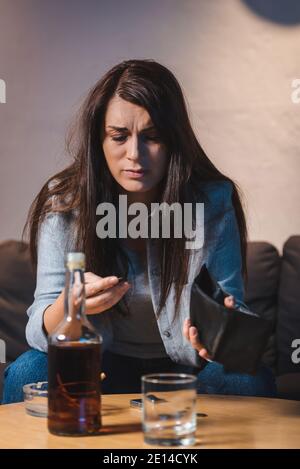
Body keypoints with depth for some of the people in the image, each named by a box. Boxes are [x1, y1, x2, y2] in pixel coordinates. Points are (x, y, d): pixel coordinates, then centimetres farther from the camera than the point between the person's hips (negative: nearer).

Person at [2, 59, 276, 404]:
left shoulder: (212, 202, -14)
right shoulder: (63, 204, -13)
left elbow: (231, 305, -12)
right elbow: (42, 331, -16)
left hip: (184, 365, 0)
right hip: (102, 365, 0)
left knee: (251, 381, -29)